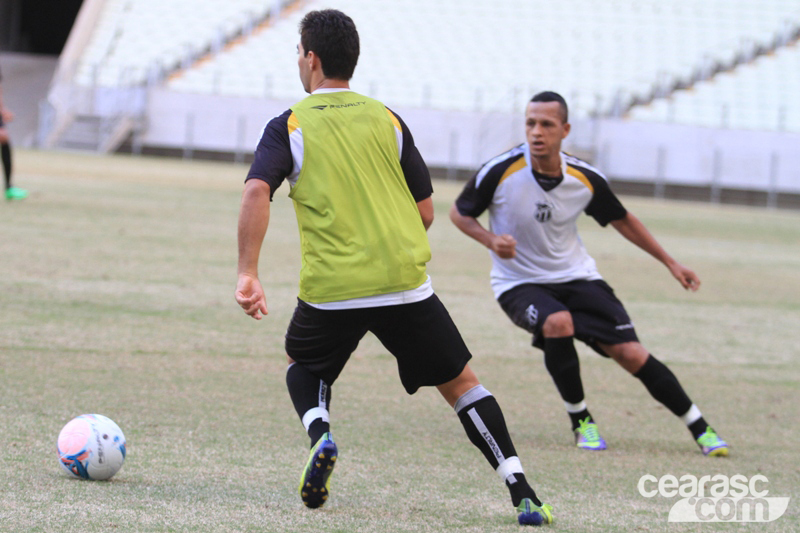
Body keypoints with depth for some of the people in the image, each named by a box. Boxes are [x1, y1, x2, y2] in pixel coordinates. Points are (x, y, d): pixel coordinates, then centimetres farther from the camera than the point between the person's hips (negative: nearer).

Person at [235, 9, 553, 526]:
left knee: (303, 365, 28)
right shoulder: (386, 119, 10)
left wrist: (247, 273, -15)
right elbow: (426, 212, 9)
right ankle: (523, 494, -1)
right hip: (406, 283, 1)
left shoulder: (289, 126, 4)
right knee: (461, 383, 12)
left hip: (331, 290, -1)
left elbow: (256, 193, -13)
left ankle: (320, 437, -2)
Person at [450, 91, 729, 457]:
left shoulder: (586, 180, -10)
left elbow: (622, 221, 9)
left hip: (576, 276, 2)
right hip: (519, 284, -2)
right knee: (558, 323, -35)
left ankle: (700, 429, 8)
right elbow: (459, 213, -3)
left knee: (631, 354, -9)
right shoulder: (501, 171, -19)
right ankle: (581, 420, -12)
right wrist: (491, 240, -23)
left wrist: (670, 263, 11)